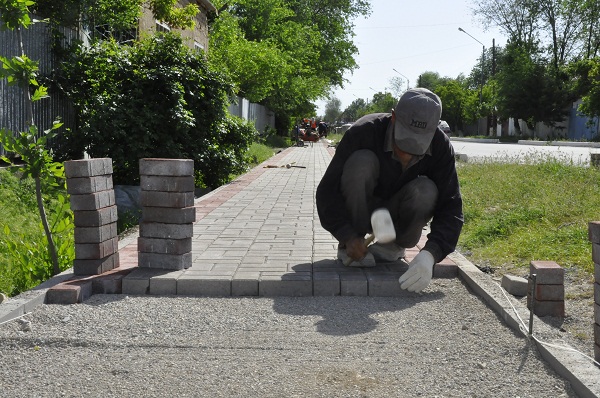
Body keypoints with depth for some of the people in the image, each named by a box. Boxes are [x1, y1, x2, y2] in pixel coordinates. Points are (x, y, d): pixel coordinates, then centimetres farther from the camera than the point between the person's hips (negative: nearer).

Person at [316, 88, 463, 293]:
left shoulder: (441, 147, -20)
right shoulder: (363, 132, -28)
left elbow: (450, 208, -24)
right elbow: (328, 190, -25)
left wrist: (429, 254, -42)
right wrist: (348, 237, -38)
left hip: (397, 215, 2)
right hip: (360, 212, -2)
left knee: (426, 191, -30)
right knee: (362, 161, -31)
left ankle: (394, 246, -3)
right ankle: (349, 247, -17)